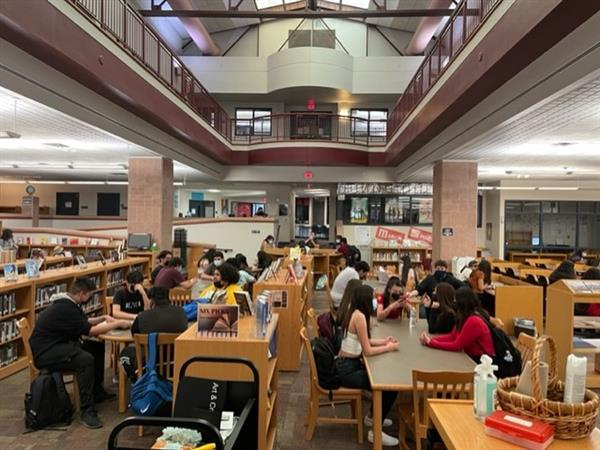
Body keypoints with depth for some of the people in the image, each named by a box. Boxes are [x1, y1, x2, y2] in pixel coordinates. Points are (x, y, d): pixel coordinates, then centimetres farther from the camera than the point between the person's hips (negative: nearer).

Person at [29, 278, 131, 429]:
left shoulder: (69, 303, 7)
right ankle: (87, 411, -24)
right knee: (86, 359, -30)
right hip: (45, 353, -11)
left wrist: (103, 318, 7)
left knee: (97, 347, 10)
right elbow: (89, 330, -23)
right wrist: (118, 323, -16)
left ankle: (97, 392, 19)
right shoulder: (64, 309, -24)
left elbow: (84, 321, 21)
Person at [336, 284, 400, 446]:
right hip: (347, 369, -10)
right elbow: (367, 351, -19)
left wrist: (383, 341, 9)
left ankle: (373, 417, 38)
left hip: (347, 364, 10)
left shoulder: (354, 313, 6)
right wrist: (389, 348, -5)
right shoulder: (359, 316, -22)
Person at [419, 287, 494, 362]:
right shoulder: (466, 318, 5)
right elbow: (451, 336, 5)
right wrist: (431, 339, -9)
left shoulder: (473, 322, -25)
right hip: (473, 359, 8)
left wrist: (431, 342, -17)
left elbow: (457, 346, -21)